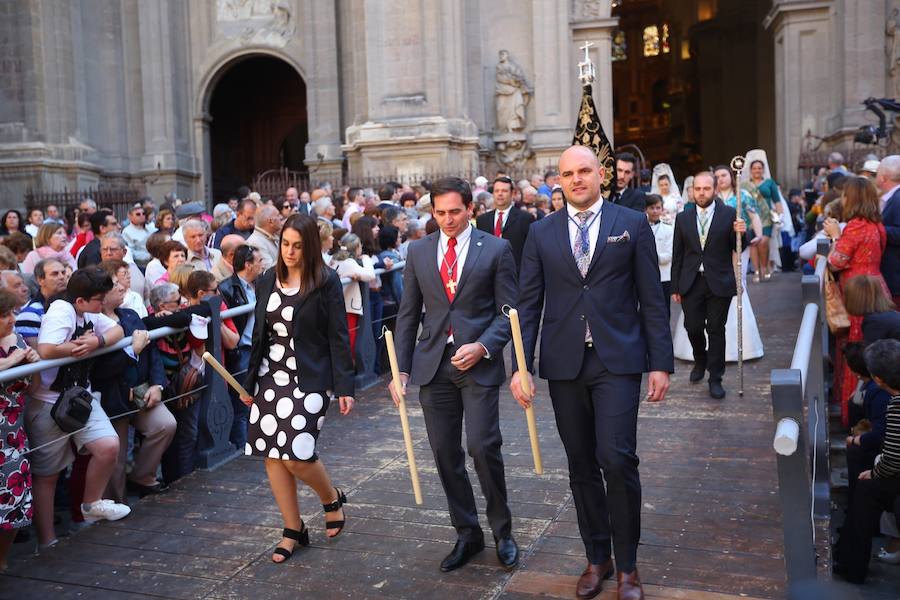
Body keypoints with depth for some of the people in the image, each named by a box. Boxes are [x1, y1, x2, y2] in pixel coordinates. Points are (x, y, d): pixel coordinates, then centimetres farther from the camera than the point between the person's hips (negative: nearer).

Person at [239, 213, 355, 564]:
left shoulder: (326, 282, -6)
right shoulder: (268, 281, 8)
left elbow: (337, 337, -6)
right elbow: (259, 334, 14)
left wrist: (344, 386, -10)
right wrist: (249, 382, 15)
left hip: (308, 378, -5)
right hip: (270, 376, 5)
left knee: (297, 453, -13)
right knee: (272, 455, 4)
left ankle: (331, 498, 19)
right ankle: (293, 530, 19)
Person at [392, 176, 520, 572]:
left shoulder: (496, 249, -1)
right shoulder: (418, 252, 9)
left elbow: (508, 311, -1)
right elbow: (408, 314, 10)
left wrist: (482, 346, -17)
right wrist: (401, 369, 5)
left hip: (479, 362, -3)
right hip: (433, 364, 4)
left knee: (483, 447, -8)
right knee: (445, 453, 7)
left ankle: (502, 531, 16)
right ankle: (467, 534, 24)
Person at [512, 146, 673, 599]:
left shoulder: (632, 224, 3)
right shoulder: (541, 233, 7)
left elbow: (651, 299, 2)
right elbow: (528, 304, 5)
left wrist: (661, 362, -2)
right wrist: (521, 365, -3)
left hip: (616, 360, -2)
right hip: (564, 363, 3)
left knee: (617, 459, -10)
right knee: (581, 466, 10)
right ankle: (597, 558, 26)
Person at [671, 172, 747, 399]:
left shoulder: (729, 214, -1)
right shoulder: (683, 218, 6)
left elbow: (737, 249, 2)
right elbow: (677, 255, 8)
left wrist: (739, 233, -20)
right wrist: (675, 287, 7)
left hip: (719, 283, -2)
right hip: (691, 282, 2)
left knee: (716, 329, 3)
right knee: (693, 327, 4)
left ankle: (715, 378, 14)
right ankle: (700, 361, 35)